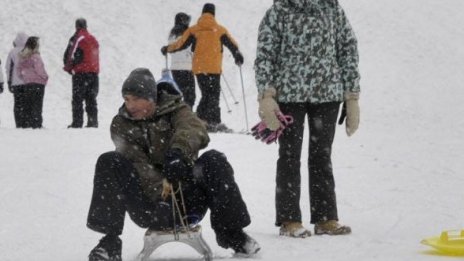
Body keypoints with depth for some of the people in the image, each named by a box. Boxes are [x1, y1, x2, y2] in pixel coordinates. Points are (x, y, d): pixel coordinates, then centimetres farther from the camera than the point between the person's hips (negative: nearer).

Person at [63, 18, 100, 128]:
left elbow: (71, 55, -11)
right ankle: (93, 122, 8)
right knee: (91, 99, 11)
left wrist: (68, 67, 5)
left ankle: (77, 123, -7)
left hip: (81, 73, -6)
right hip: (94, 72, 6)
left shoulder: (77, 38, -9)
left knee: (77, 99, -2)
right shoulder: (93, 39, 13)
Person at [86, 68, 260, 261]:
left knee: (214, 160, -24)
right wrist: (160, 188, -31)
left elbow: (195, 129, -22)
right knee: (109, 162, -20)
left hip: (187, 199, 0)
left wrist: (178, 152, -45)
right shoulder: (122, 124, 5)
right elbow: (137, 164, -12)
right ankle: (110, 240, -24)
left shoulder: (174, 110, 3)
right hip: (152, 204, 0)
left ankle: (230, 232, -11)